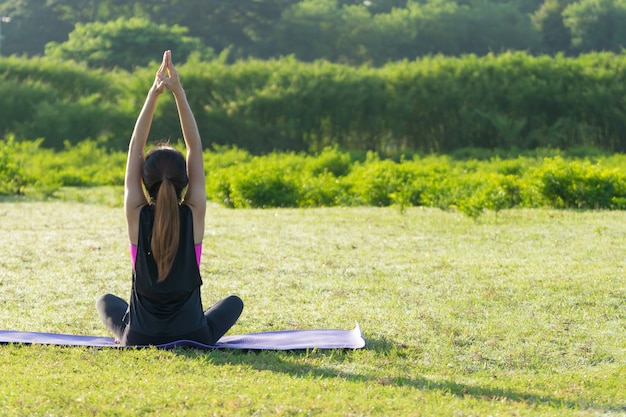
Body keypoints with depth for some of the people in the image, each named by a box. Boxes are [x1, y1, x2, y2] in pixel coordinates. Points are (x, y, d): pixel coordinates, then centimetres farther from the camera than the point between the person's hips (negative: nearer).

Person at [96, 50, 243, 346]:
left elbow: (135, 150, -9)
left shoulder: (137, 216, -14)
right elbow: (195, 150, -9)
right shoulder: (194, 215, -14)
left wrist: (153, 94, -14)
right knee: (234, 302, 30)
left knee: (106, 301, 34)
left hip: (139, 340, 1)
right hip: (193, 338, -1)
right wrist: (178, 92, -14)